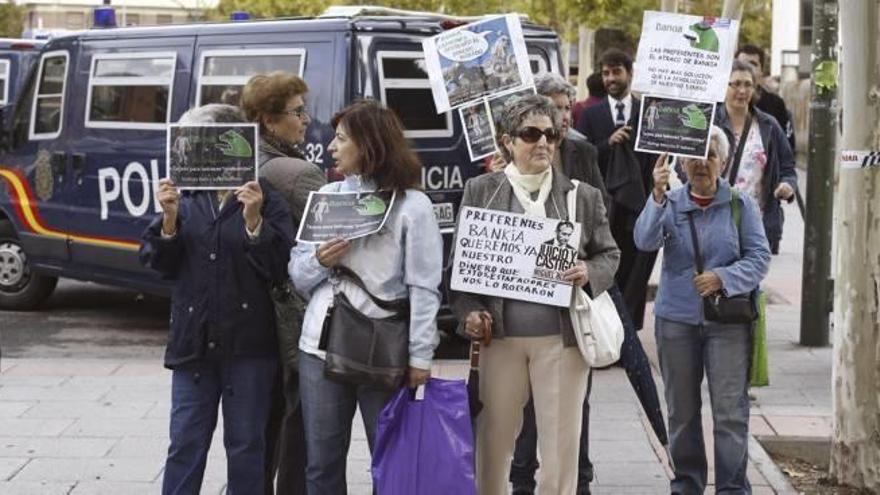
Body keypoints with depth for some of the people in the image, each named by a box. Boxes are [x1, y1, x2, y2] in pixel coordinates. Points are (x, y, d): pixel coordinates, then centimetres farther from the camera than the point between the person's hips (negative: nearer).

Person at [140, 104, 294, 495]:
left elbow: (278, 266, -10)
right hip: (194, 341, 3)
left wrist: (253, 219, -20)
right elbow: (160, 263, 6)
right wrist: (169, 218, -8)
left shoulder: (267, 200, -4)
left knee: (245, 446, 6)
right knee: (185, 445, 5)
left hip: (248, 344, -3)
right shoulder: (188, 200, 7)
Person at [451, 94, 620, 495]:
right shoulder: (481, 191, 6)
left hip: (561, 337, 0)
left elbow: (609, 254, 13)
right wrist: (469, 312, -9)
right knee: (493, 441, 7)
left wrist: (589, 273, -9)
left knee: (561, 440, 2)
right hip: (500, 335, 0)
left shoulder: (583, 196, 8)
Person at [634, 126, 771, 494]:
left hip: (727, 320, -2)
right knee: (682, 411, 10)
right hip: (676, 318, 2)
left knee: (731, 411, -5)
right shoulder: (670, 204, 4)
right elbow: (645, 241, -14)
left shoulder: (741, 205, 2)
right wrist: (658, 196, -28)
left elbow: (759, 256, 0)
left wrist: (723, 278, -16)